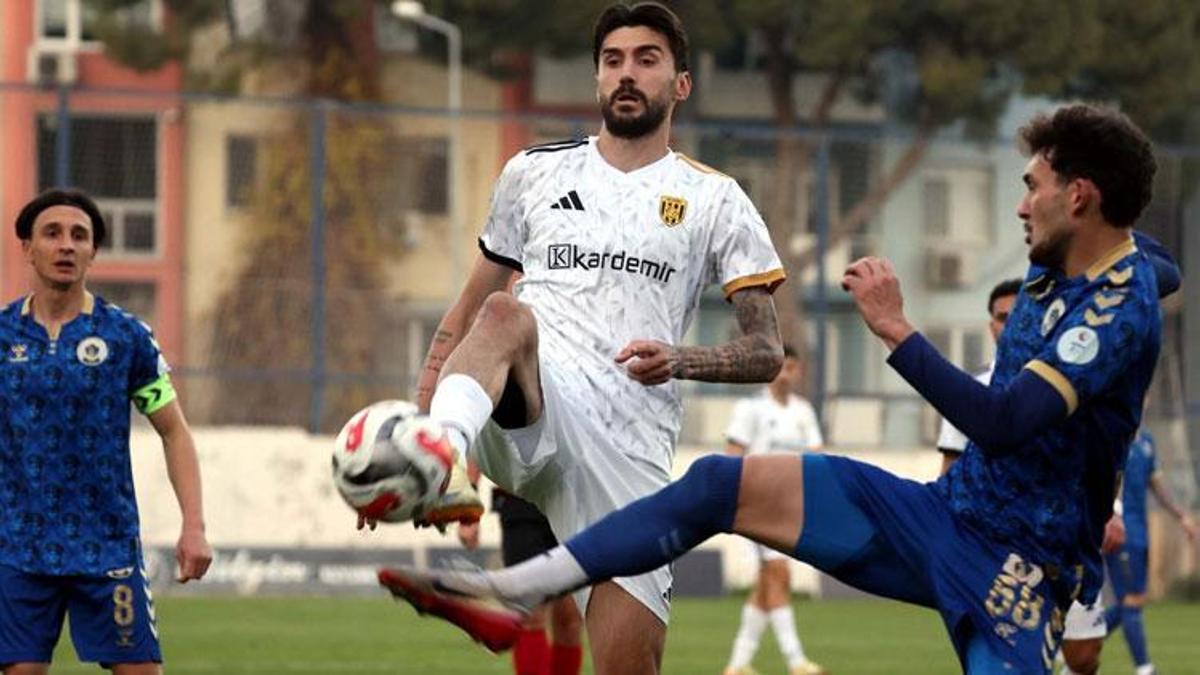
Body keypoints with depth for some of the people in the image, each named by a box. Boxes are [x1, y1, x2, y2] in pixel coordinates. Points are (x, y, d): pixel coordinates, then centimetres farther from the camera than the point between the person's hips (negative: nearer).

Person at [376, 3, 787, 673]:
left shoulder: (716, 202, 14)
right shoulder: (535, 172, 20)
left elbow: (767, 352, 9)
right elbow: (467, 310, 27)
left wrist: (681, 361, -11)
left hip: (631, 444, 0)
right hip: (533, 409, 0)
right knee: (505, 315, -35)